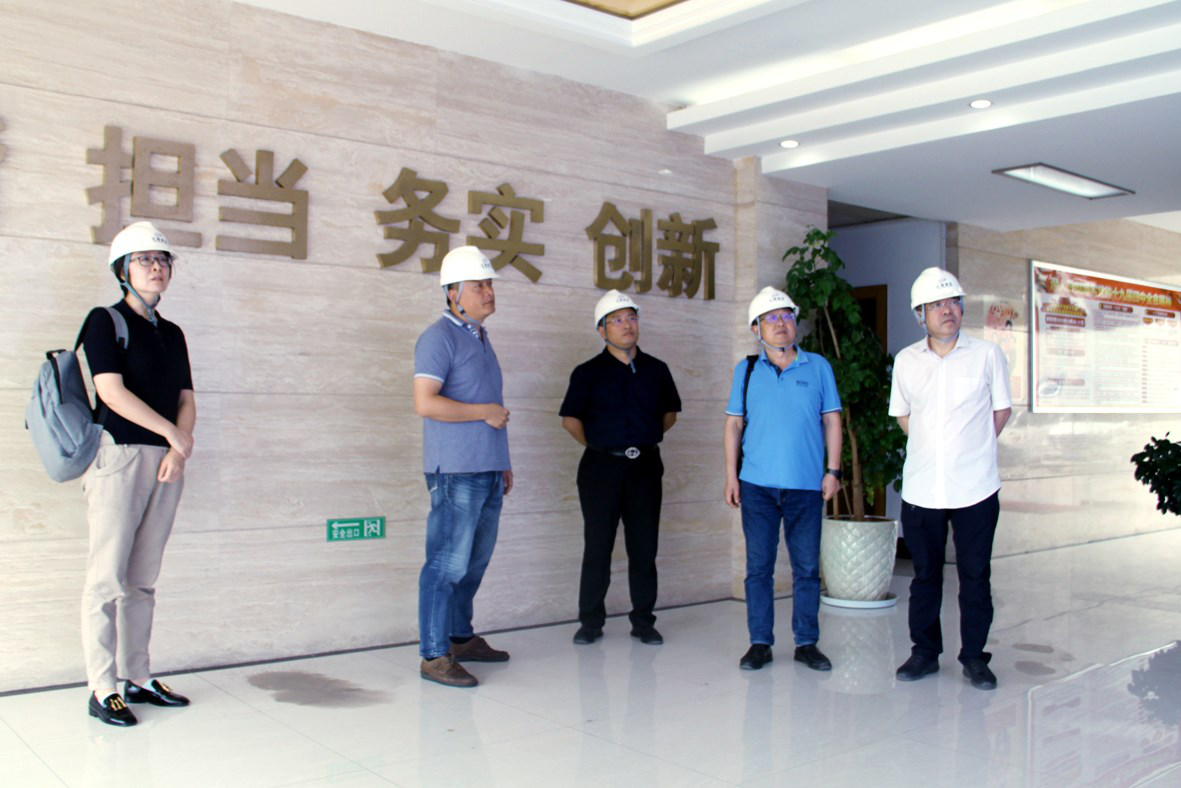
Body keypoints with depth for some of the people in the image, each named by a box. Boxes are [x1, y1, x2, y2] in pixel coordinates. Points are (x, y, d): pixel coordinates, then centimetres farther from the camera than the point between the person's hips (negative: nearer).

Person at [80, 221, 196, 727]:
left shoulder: (172, 334, 18)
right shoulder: (105, 321, 0)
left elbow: (186, 400, 13)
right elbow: (111, 391, -11)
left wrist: (178, 451, -4)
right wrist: (172, 432, -8)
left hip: (166, 461, 6)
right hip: (119, 455, -6)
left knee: (144, 579, 9)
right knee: (107, 577, -5)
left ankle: (138, 679, 15)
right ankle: (102, 690, -1)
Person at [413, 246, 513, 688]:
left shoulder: (479, 338, 18)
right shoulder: (440, 337, -10)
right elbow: (425, 403, -20)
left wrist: (501, 463, 21)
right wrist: (487, 412, -13)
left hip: (486, 471, 9)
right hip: (457, 472, -9)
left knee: (475, 561, 14)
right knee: (448, 563, -6)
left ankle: (461, 639, 26)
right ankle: (434, 655, 1)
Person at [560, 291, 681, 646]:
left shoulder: (656, 370, 8)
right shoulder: (588, 372, 0)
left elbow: (670, 413, 19)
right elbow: (570, 418, 5)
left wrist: (645, 440, 13)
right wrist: (598, 445, 5)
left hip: (645, 466, 2)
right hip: (601, 467, -2)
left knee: (644, 548, 5)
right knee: (597, 547, 2)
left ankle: (643, 621, 16)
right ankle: (591, 621, 13)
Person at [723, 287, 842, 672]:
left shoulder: (818, 367, 6)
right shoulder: (746, 370, 7)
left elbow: (831, 421, 7)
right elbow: (733, 424, 8)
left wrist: (832, 470, 0)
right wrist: (731, 476, 2)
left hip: (806, 485, 0)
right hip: (757, 484, 0)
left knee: (807, 567, 4)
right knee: (758, 566, 4)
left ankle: (807, 642, 16)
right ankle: (760, 642, 14)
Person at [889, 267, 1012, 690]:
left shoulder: (987, 354, -1)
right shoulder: (906, 360, 4)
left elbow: (1002, 409, 9)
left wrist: (974, 447, 9)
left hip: (975, 488, -2)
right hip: (921, 489, 2)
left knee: (975, 576, 5)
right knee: (925, 575, 11)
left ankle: (974, 657, 18)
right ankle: (925, 651, 23)